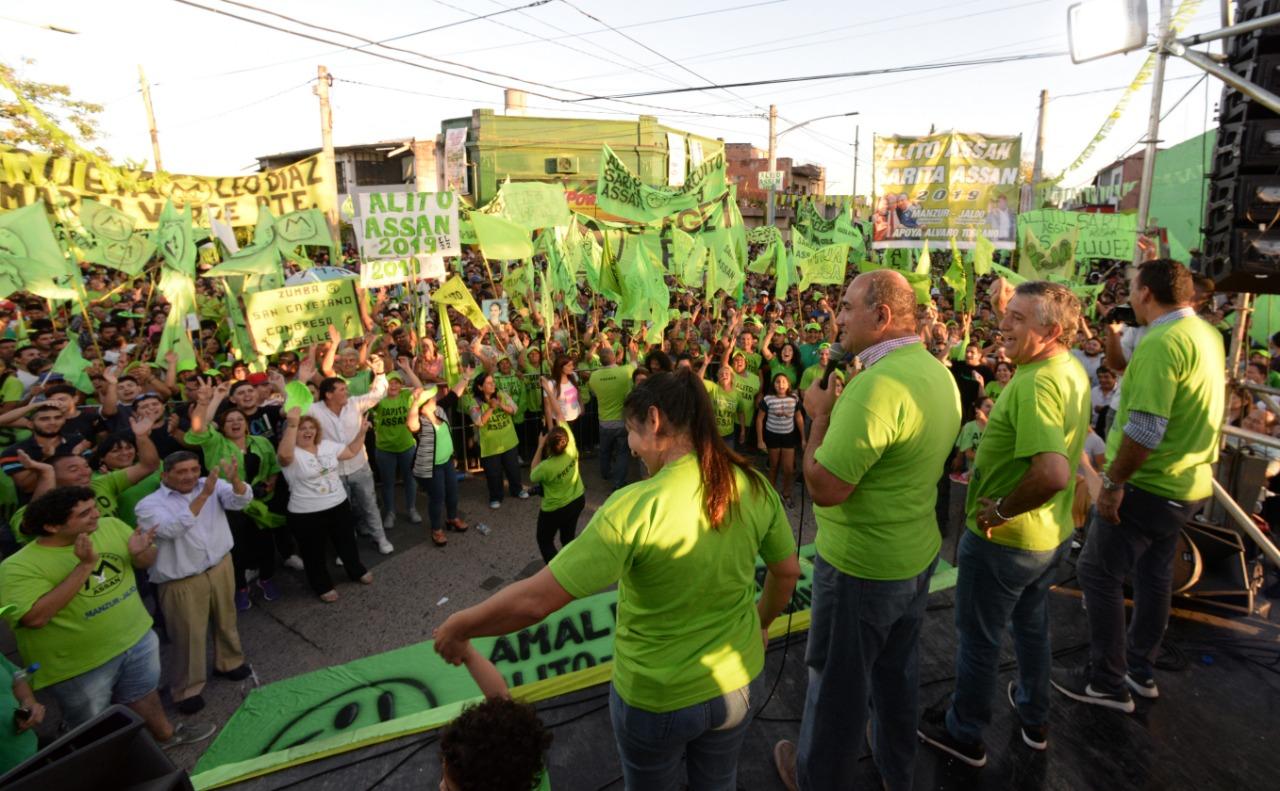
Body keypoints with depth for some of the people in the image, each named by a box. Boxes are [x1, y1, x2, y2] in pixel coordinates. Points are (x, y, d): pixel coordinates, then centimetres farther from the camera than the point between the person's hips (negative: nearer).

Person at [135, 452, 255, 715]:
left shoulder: (213, 486, 0)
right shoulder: (149, 504, -9)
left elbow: (241, 500, -15)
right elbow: (172, 529, -26)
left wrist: (235, 479, -36)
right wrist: (203, 495, -33)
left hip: (220, 567, 4)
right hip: (182, 582, -3)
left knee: (226, 620, 20)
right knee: (189, 636, 5)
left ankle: (229, 663, 42)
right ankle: (187, 690, 24)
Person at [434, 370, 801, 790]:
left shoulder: (635, 506, -30)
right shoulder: (753, 485, -14)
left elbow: (535, 600, -28)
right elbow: (788, 570, 2)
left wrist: (457, 627, -11)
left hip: (657, 697, -4)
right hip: (739, 680, 4)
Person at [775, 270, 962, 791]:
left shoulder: (877, 384, -29)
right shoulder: (938, 372, 2)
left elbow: (824, 488, -28)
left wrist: (821, 414, -16)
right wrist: (840, 411, 8)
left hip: (860, 564, -9)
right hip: (918, 553, 9)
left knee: (837, 679, 13)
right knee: (897, 669, 26)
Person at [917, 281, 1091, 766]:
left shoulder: (1034, 384, -29)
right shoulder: (1074, 370, 2)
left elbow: (1053, 473, -40)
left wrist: (1001, 509, -24)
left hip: (1003, 539, -9)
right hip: (1053, 532, 9)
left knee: (978, 636, 11)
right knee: (1032, 624, 27)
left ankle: (964, 734, 31)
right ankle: (1035, 719, 48)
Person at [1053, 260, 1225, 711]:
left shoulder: (1161, 342, -23)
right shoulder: (1208, 335, 8)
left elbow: (1145, 428, -29)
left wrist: (1113, 481, -21)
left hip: (1147, 486, -10)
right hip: (1188, 484, 10)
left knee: (1098, 572, 2)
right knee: (1154, 573, 19)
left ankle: (1106, 682, 12)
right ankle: (1140, 670, 34)